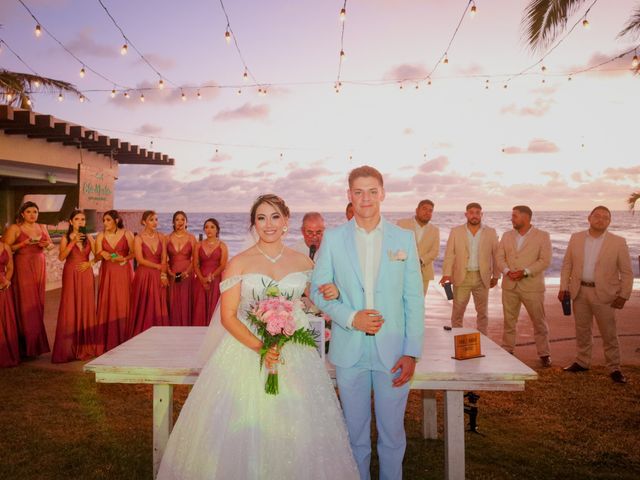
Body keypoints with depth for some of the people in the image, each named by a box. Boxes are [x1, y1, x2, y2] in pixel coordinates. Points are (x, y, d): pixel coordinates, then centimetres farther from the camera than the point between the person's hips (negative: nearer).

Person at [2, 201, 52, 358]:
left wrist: (46, 245, -3)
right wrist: (24, 243, -19)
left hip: (39, 266, 5)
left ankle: (37, 342, 13)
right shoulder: (14, 228, -2)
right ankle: (28, 345, -1)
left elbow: (51, 244, 19)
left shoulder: (42, 228, 12)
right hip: (23, 267, -5)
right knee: (26, 303, -7)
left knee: (38, 302, 5)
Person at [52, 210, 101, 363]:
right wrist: (73, 242, -18)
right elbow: (61, 257, -12)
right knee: (70, 309, -5)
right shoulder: (66, 238, 1)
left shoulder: (89, 238, 10)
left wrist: (90, 263, -10)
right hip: (71, 275, -3)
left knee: (87, 307, 3)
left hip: (86, 275, 3)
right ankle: (69, 349, -1)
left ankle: (86, 346, 10)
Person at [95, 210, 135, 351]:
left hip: (123, 272, -2)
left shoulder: (127, 234, -1)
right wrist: (102, 253, -22)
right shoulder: (101, 236, 6)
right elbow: (97, 255, -1)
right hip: (107, 273, 3)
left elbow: (134, 253, -2)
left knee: (123, 304, -4)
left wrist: (123, 258, -19)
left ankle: (124, 342, 4)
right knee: (107, 305, -1)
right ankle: (108, 343, 5)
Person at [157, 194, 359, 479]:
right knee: (241, 430, 2)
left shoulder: (303, 262, 5)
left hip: (294, 355, 2)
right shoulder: (239, 263, -3)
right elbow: (227, 317, -7)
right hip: (245, 349, -2)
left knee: (295, 432, 5)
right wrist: (260, 347, -20)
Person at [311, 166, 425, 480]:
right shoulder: (332, 238, 0)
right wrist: (350, 318, -15)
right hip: (349, 351, 0)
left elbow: (414, 299, -1)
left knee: (392, 433, 13)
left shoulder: (404, 238, 0)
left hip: (393, 352, 0)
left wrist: (412, 352, -6)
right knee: (356, 432, 15)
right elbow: (317, 290, 1)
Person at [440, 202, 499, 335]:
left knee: (483, 311, 9)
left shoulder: (491, 232, 4)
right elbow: (449, 254, -2)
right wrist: (447, 273, -14)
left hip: (482, 278, 1)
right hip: (462, 277, -1)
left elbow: (496, 255, 7)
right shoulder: (455, 231, 2)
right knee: (457, 311, 2)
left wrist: (496, 275, 6)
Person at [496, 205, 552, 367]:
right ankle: (507, 351, 20)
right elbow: (499, 257, 5)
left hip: (532, 285, -3)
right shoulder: (507, 236, 10)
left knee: (539, 321, 3)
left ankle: (544, 354, 15)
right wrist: (507, 271, -13)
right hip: (509, 285, 3)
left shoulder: (542, 236, -1)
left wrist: (525, 272, -18)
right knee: (509, 320, 9)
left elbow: (545, 260, -9)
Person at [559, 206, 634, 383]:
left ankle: (614, 368, 16)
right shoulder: (576, 238, 3)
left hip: (604, 294, -3)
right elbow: (567, 265, 7)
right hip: (579, 292, 3)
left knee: (609, 333, 4)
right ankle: (582, 362, 27)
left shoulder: (618, 242, -4)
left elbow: (626, 272, -2)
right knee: (582, 330, 14)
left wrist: (624, 295, -7)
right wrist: (563, 287, 1)